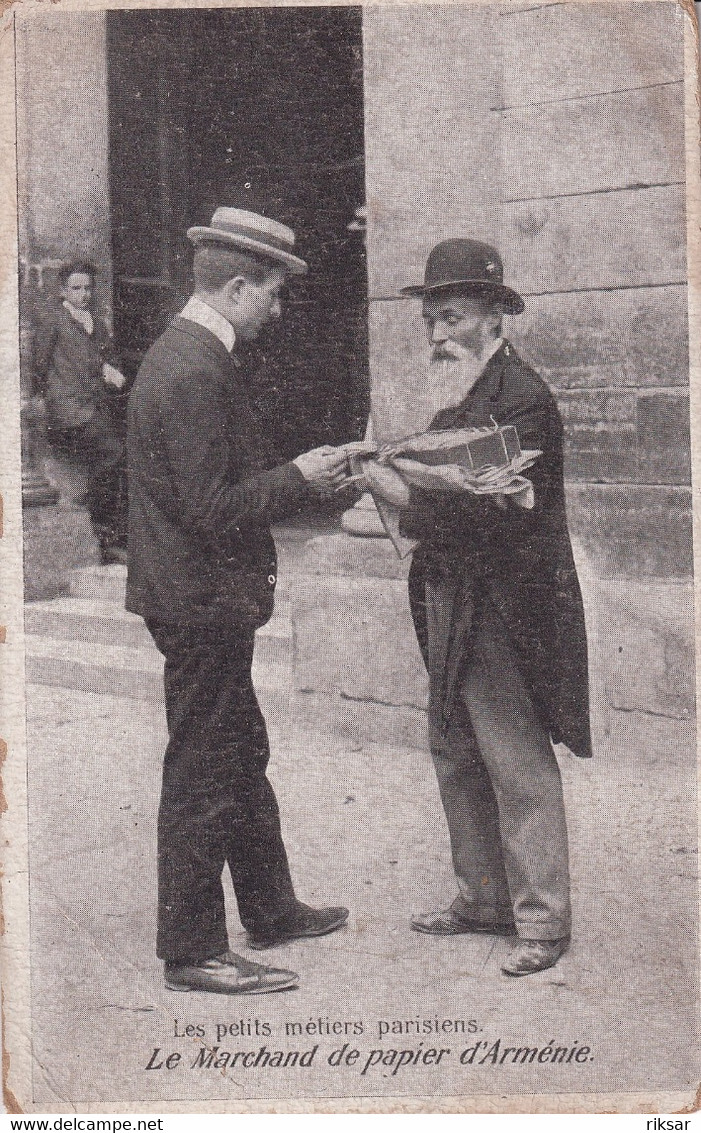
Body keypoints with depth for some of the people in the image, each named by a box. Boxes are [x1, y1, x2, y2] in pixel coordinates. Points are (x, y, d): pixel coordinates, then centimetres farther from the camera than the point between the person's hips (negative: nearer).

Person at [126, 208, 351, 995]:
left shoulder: (187, 356, 12)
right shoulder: (193, 372, -21)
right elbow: (213, 508, -25)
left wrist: (301, 476, 10)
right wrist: (301, 479, -13)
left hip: (205, 603, 11)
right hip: (203, 600, -11)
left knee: (242, 758, 20)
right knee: (201, 776, -1)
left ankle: (271, 909, 35)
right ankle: (191, 952, 11)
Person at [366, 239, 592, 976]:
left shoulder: (522, 397, -14)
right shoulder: (456, 395, 14)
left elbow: (503, 511, -22)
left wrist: (413, 500, -20)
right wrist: (400, 487, -1)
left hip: (502, 606, -10)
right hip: (450, 600, 10)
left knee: (518, 764, -2)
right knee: (455, 754, 16)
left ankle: (542, 920, 10)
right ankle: (483, 897, 30)